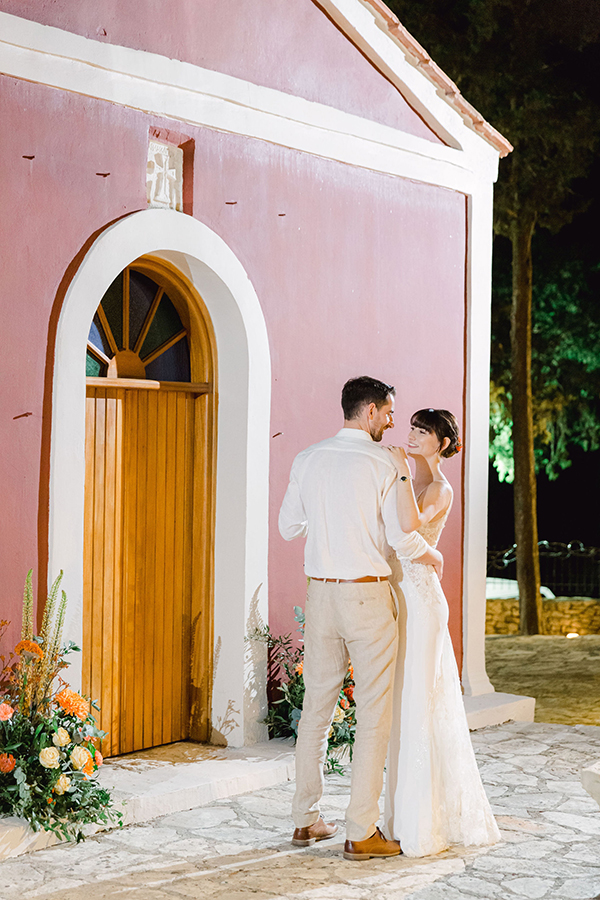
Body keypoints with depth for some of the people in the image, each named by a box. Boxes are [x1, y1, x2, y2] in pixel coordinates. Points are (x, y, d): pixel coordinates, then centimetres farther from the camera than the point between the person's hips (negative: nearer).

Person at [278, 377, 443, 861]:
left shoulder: (307, 459, 6)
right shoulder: (382, 462, -10)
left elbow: (289, 526, 12)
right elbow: (402, 536, -12)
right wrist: (434, 556, 7)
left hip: (321, 592, 6)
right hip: (368, 595, -5)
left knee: (316, 708, 13)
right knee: (374, 713, 1)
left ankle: (306, 820, 20)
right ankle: (362, 832, 3)